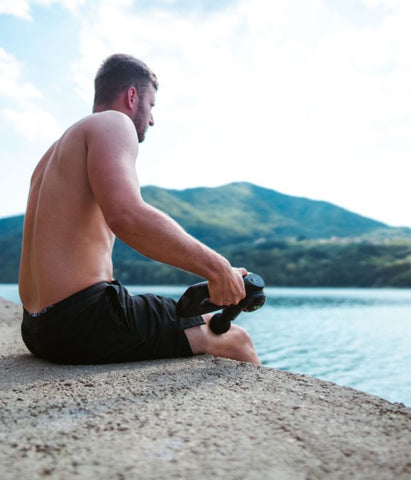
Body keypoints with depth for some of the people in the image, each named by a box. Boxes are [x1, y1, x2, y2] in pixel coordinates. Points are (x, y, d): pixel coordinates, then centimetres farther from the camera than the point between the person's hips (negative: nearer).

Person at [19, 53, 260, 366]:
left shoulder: (56, 151, 22)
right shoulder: (113, 123, -7)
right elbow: (126, 216, -27)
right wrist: (216, 267, -21)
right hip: (83, 321, -10)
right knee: (234, 339, -2)